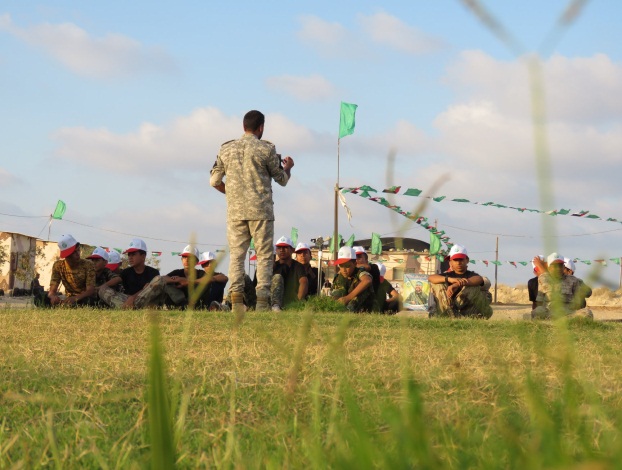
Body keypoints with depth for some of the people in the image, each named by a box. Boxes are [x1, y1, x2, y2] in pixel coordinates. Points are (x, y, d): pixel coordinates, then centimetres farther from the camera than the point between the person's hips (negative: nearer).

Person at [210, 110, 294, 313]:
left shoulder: (226, 149, 7)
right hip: (260, 210, -3)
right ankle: (262, 301, -6)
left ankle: (236, 299, -6)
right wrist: (288, 167, 29)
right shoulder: (266, 149, -3)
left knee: (236, 254, 4)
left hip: (235, 211, 3)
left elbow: (214, 180, 9)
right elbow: (282, 179, 7)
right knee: (264, 255, 1)